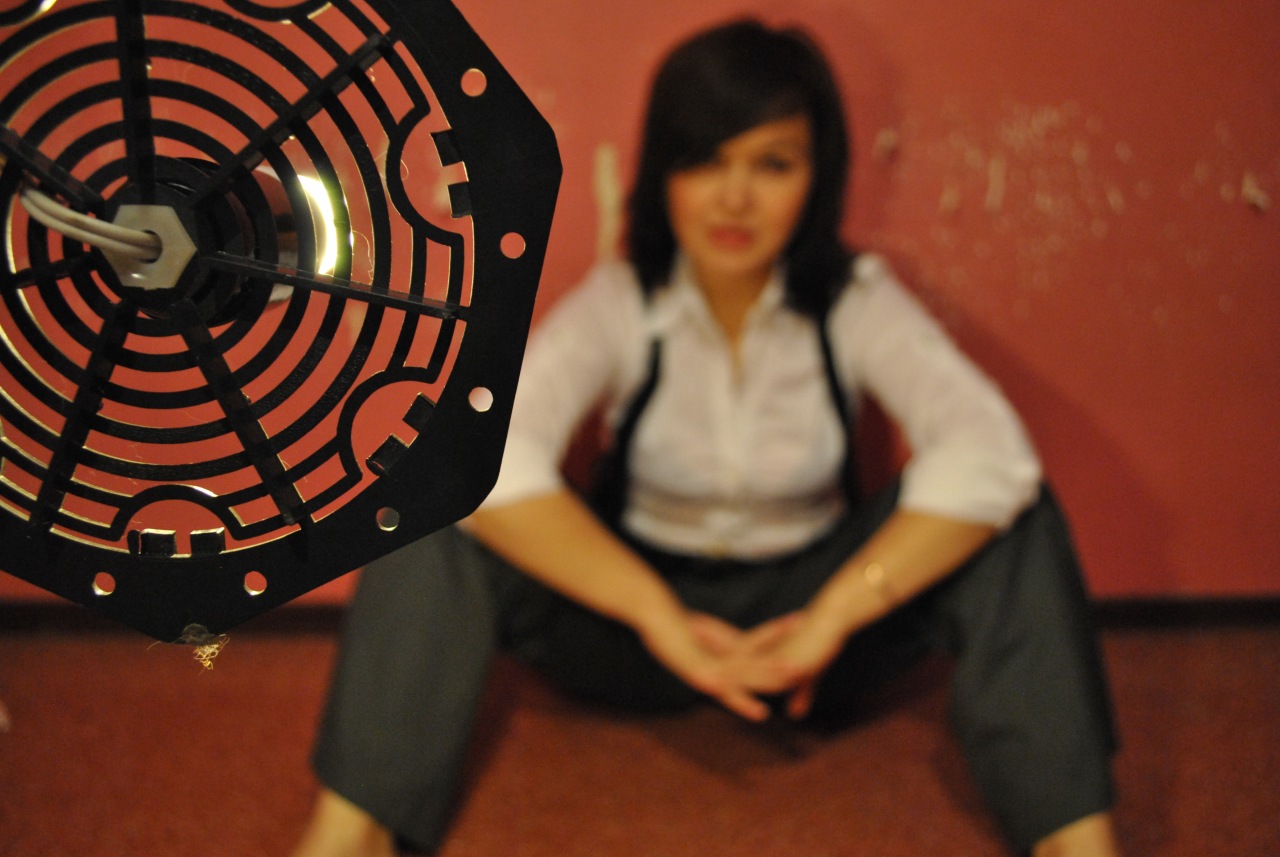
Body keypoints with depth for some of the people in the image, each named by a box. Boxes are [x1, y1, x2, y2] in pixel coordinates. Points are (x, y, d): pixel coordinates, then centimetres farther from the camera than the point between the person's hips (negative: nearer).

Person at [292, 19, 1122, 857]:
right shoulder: (618, 305, -12)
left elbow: (988, 454, -29)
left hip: (806, 612, 0)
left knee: (1013, 514, -25)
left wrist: (832, 617, -38)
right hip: (637, 615, 0)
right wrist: (661, 618, -38)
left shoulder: (858, 301, -11)